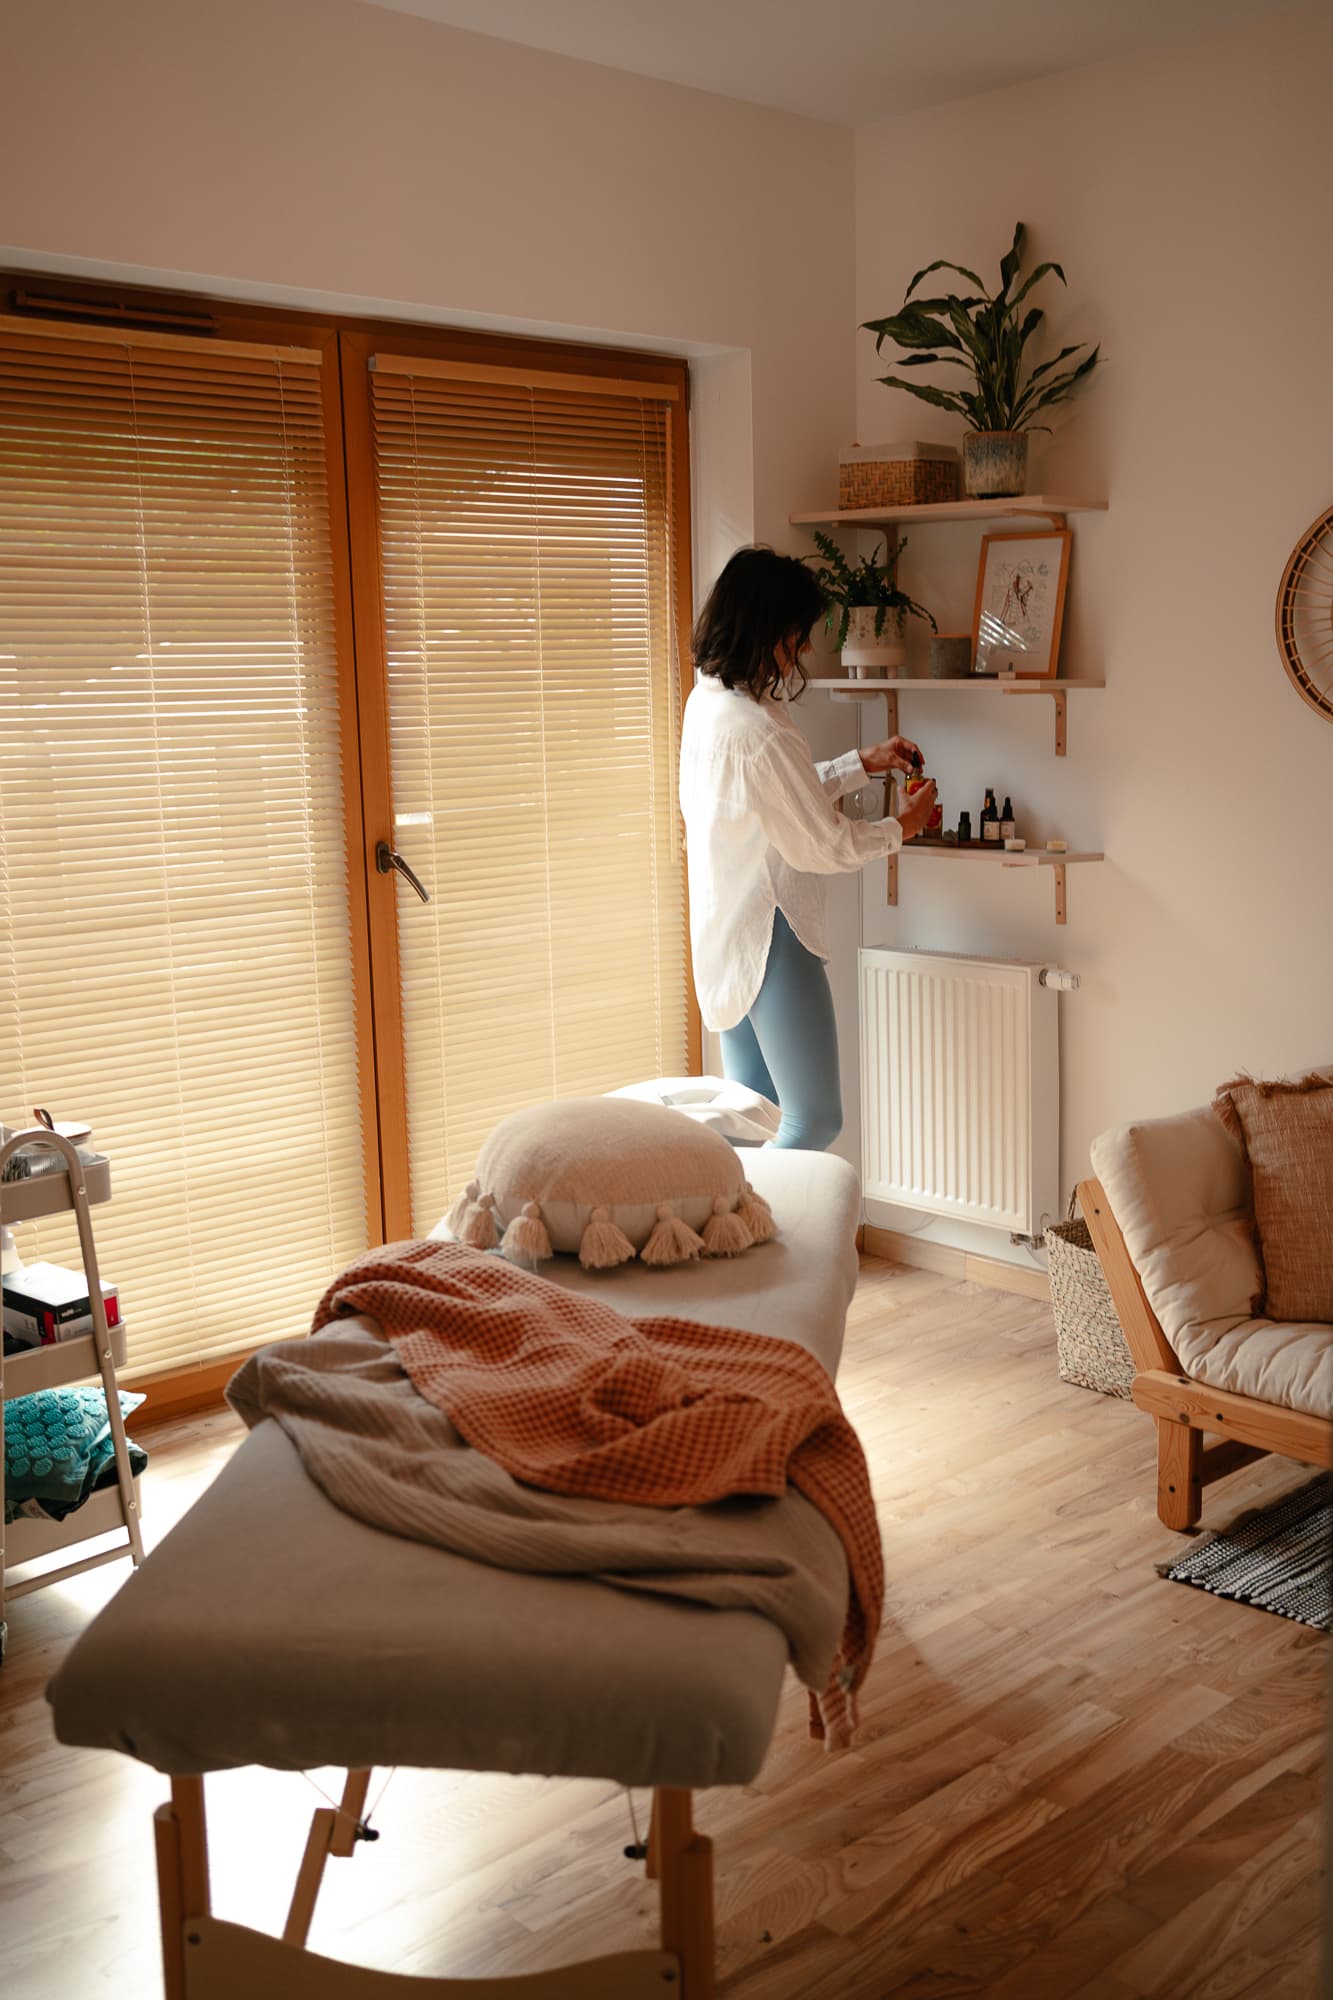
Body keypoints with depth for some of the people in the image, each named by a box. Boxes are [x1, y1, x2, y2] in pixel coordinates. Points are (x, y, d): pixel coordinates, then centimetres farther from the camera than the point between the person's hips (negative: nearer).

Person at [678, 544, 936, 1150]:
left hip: (722, 935, 10)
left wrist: (863, 764, 17)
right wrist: (901, 827, 0)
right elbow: (826, 846, -17)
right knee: (815, 1119, -2)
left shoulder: (707, 699, 5)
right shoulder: (756, 731, -25)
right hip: (770, 940, -10)